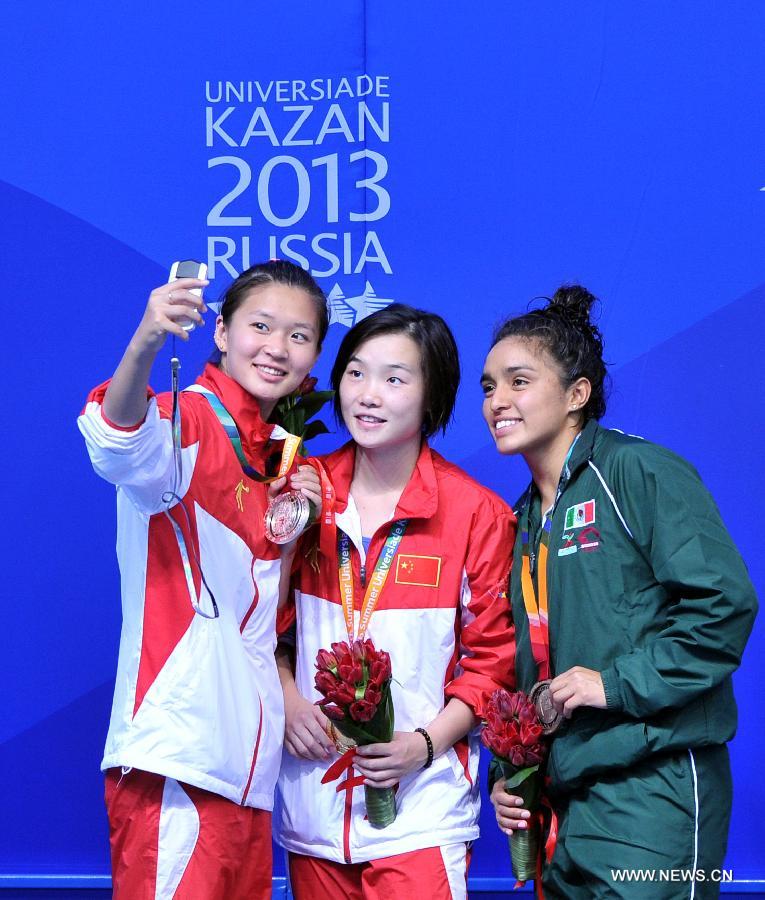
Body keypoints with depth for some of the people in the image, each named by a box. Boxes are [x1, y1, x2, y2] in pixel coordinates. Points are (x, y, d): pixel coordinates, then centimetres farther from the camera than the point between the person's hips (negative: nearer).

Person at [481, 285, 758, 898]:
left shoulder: (642, 471, -7)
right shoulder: (525, 519, 16)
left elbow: (724, 602, -16)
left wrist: (618, 683, -17)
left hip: (651, 790, -8)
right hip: (560, 800, 8)